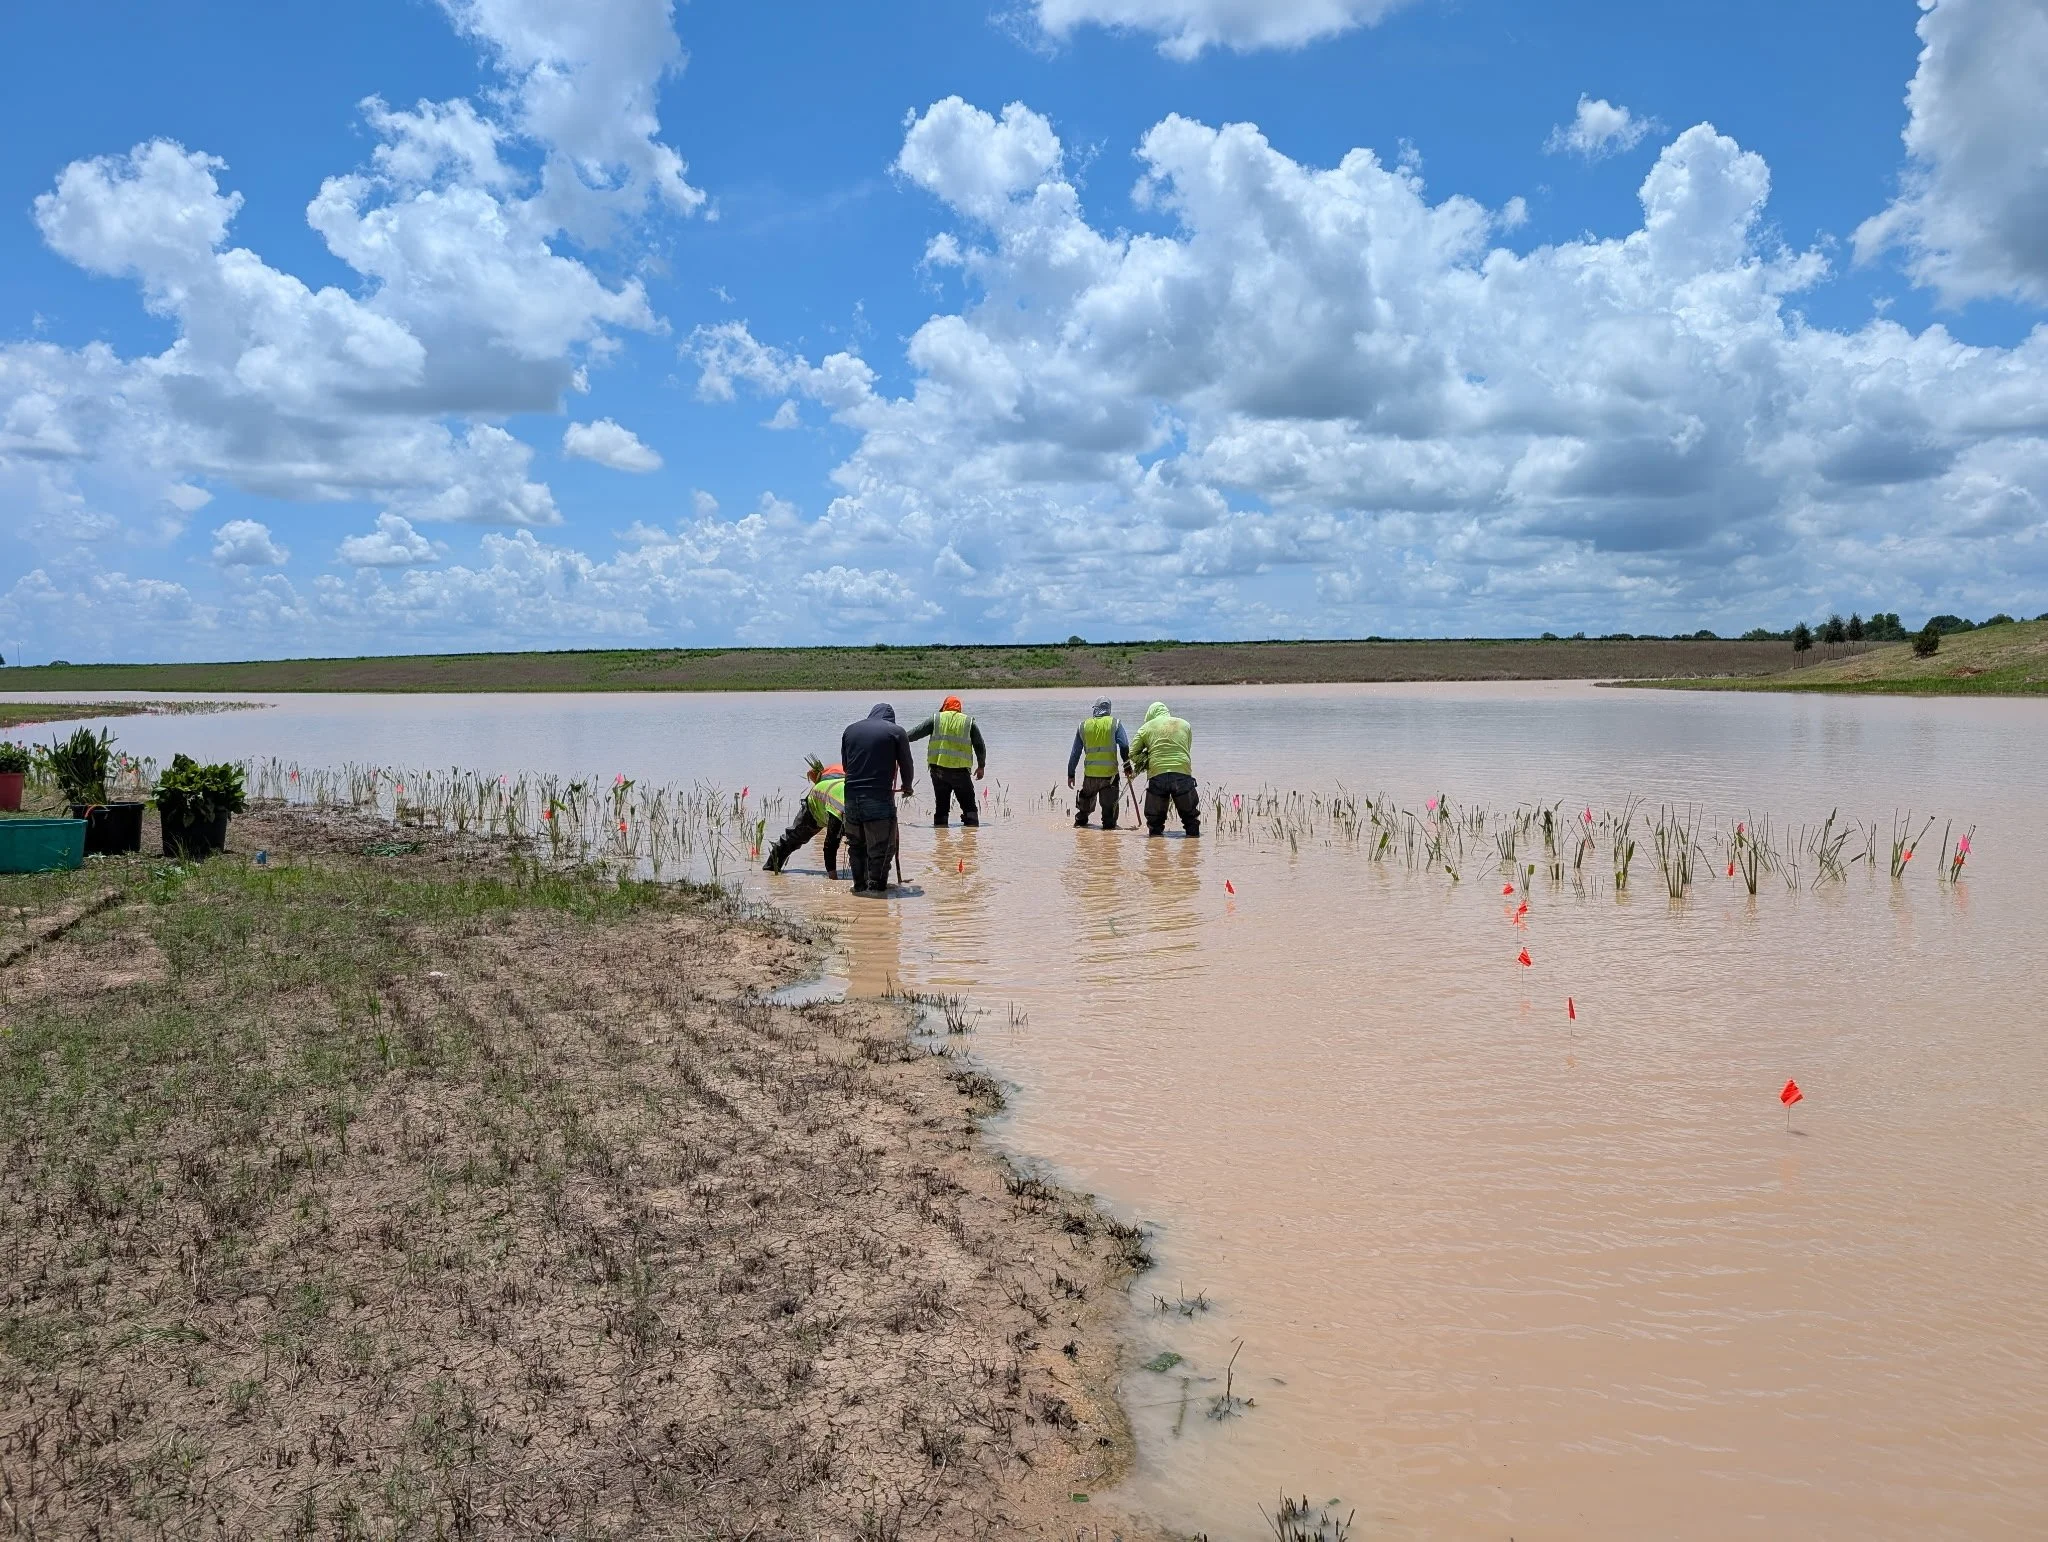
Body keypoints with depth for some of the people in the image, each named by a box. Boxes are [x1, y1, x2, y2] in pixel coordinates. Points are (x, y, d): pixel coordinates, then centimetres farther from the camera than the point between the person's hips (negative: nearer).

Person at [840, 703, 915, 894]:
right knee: (882, 846, 4)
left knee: (855, 844, 18)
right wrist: (907, 786, 25)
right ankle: (876, 885, 3)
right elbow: (907, 764, 6)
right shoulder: (896, 732, 1)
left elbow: (845, 764, 18)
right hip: (879, 798, -5)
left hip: (851, 796, 5)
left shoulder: (850, 729, 13)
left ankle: (860, 884, 24)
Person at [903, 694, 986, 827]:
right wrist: (981, 766, 20)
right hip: (960, 771, -1)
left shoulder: (936, 719, 6)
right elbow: (980, 747, 8)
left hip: (938, 770, 1)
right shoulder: (969, 722, 7)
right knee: (969, 806, 4)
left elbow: (915, 733, 6)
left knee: (942, 806, 11)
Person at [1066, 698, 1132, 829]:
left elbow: (1075, 753, 10)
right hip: (1110, 772, -3)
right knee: (1109, 803, 6)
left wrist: (1070, 774, 15)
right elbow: (1124, 746, -9)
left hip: (1090, 773, 3)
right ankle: (1109, 824, 6)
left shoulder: (1083, 726, 8)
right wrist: (1127, 766, 1)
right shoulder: (1114, 723, 0)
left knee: (1086, 799, 21)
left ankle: (1080, 821, 31)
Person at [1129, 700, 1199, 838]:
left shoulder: (1146, 727, 10)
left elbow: (1132, 753, 8)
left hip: (1157, 775, -1)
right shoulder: (1184, 724, 15)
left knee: (1155, 817, 12)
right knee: (1190, 816, 13)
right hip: (1183, 773, 1)